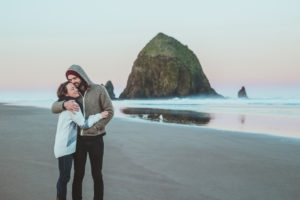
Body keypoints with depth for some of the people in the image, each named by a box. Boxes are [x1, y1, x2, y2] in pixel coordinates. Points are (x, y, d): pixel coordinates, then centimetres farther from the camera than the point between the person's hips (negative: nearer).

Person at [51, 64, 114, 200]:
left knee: (96, 174, 6)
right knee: (78, 174, 6)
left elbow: (109, 111, -9)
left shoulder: (99, 90, -8)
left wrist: (95, 129, -16)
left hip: (95, 139, -3)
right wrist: (65, 104, -31)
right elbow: (54, 108, -7)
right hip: (79, 139, 3)